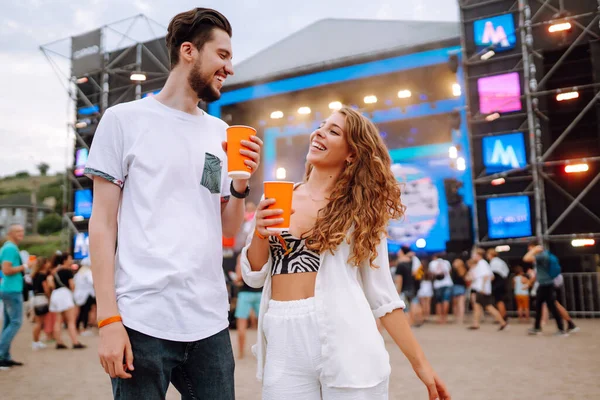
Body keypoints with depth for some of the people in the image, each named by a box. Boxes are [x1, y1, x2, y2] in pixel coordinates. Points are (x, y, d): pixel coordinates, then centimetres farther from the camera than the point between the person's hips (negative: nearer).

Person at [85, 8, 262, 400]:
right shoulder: (124, 120, 0)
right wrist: (108, 318, -9)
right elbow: (102, 223, -3)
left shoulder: (221, 133, 10)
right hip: (142, 320, -4)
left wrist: (241, 183, -6)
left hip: (210, 320, 4)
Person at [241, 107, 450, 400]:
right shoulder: (276, 200, 8)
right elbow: (254, 276, 9)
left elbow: (382, 293, 3)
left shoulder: (362, 211, 4)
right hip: (283, 343, 2)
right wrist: (260, 232, -10)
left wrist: (420, 363, -2)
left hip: (346, 340, -2)